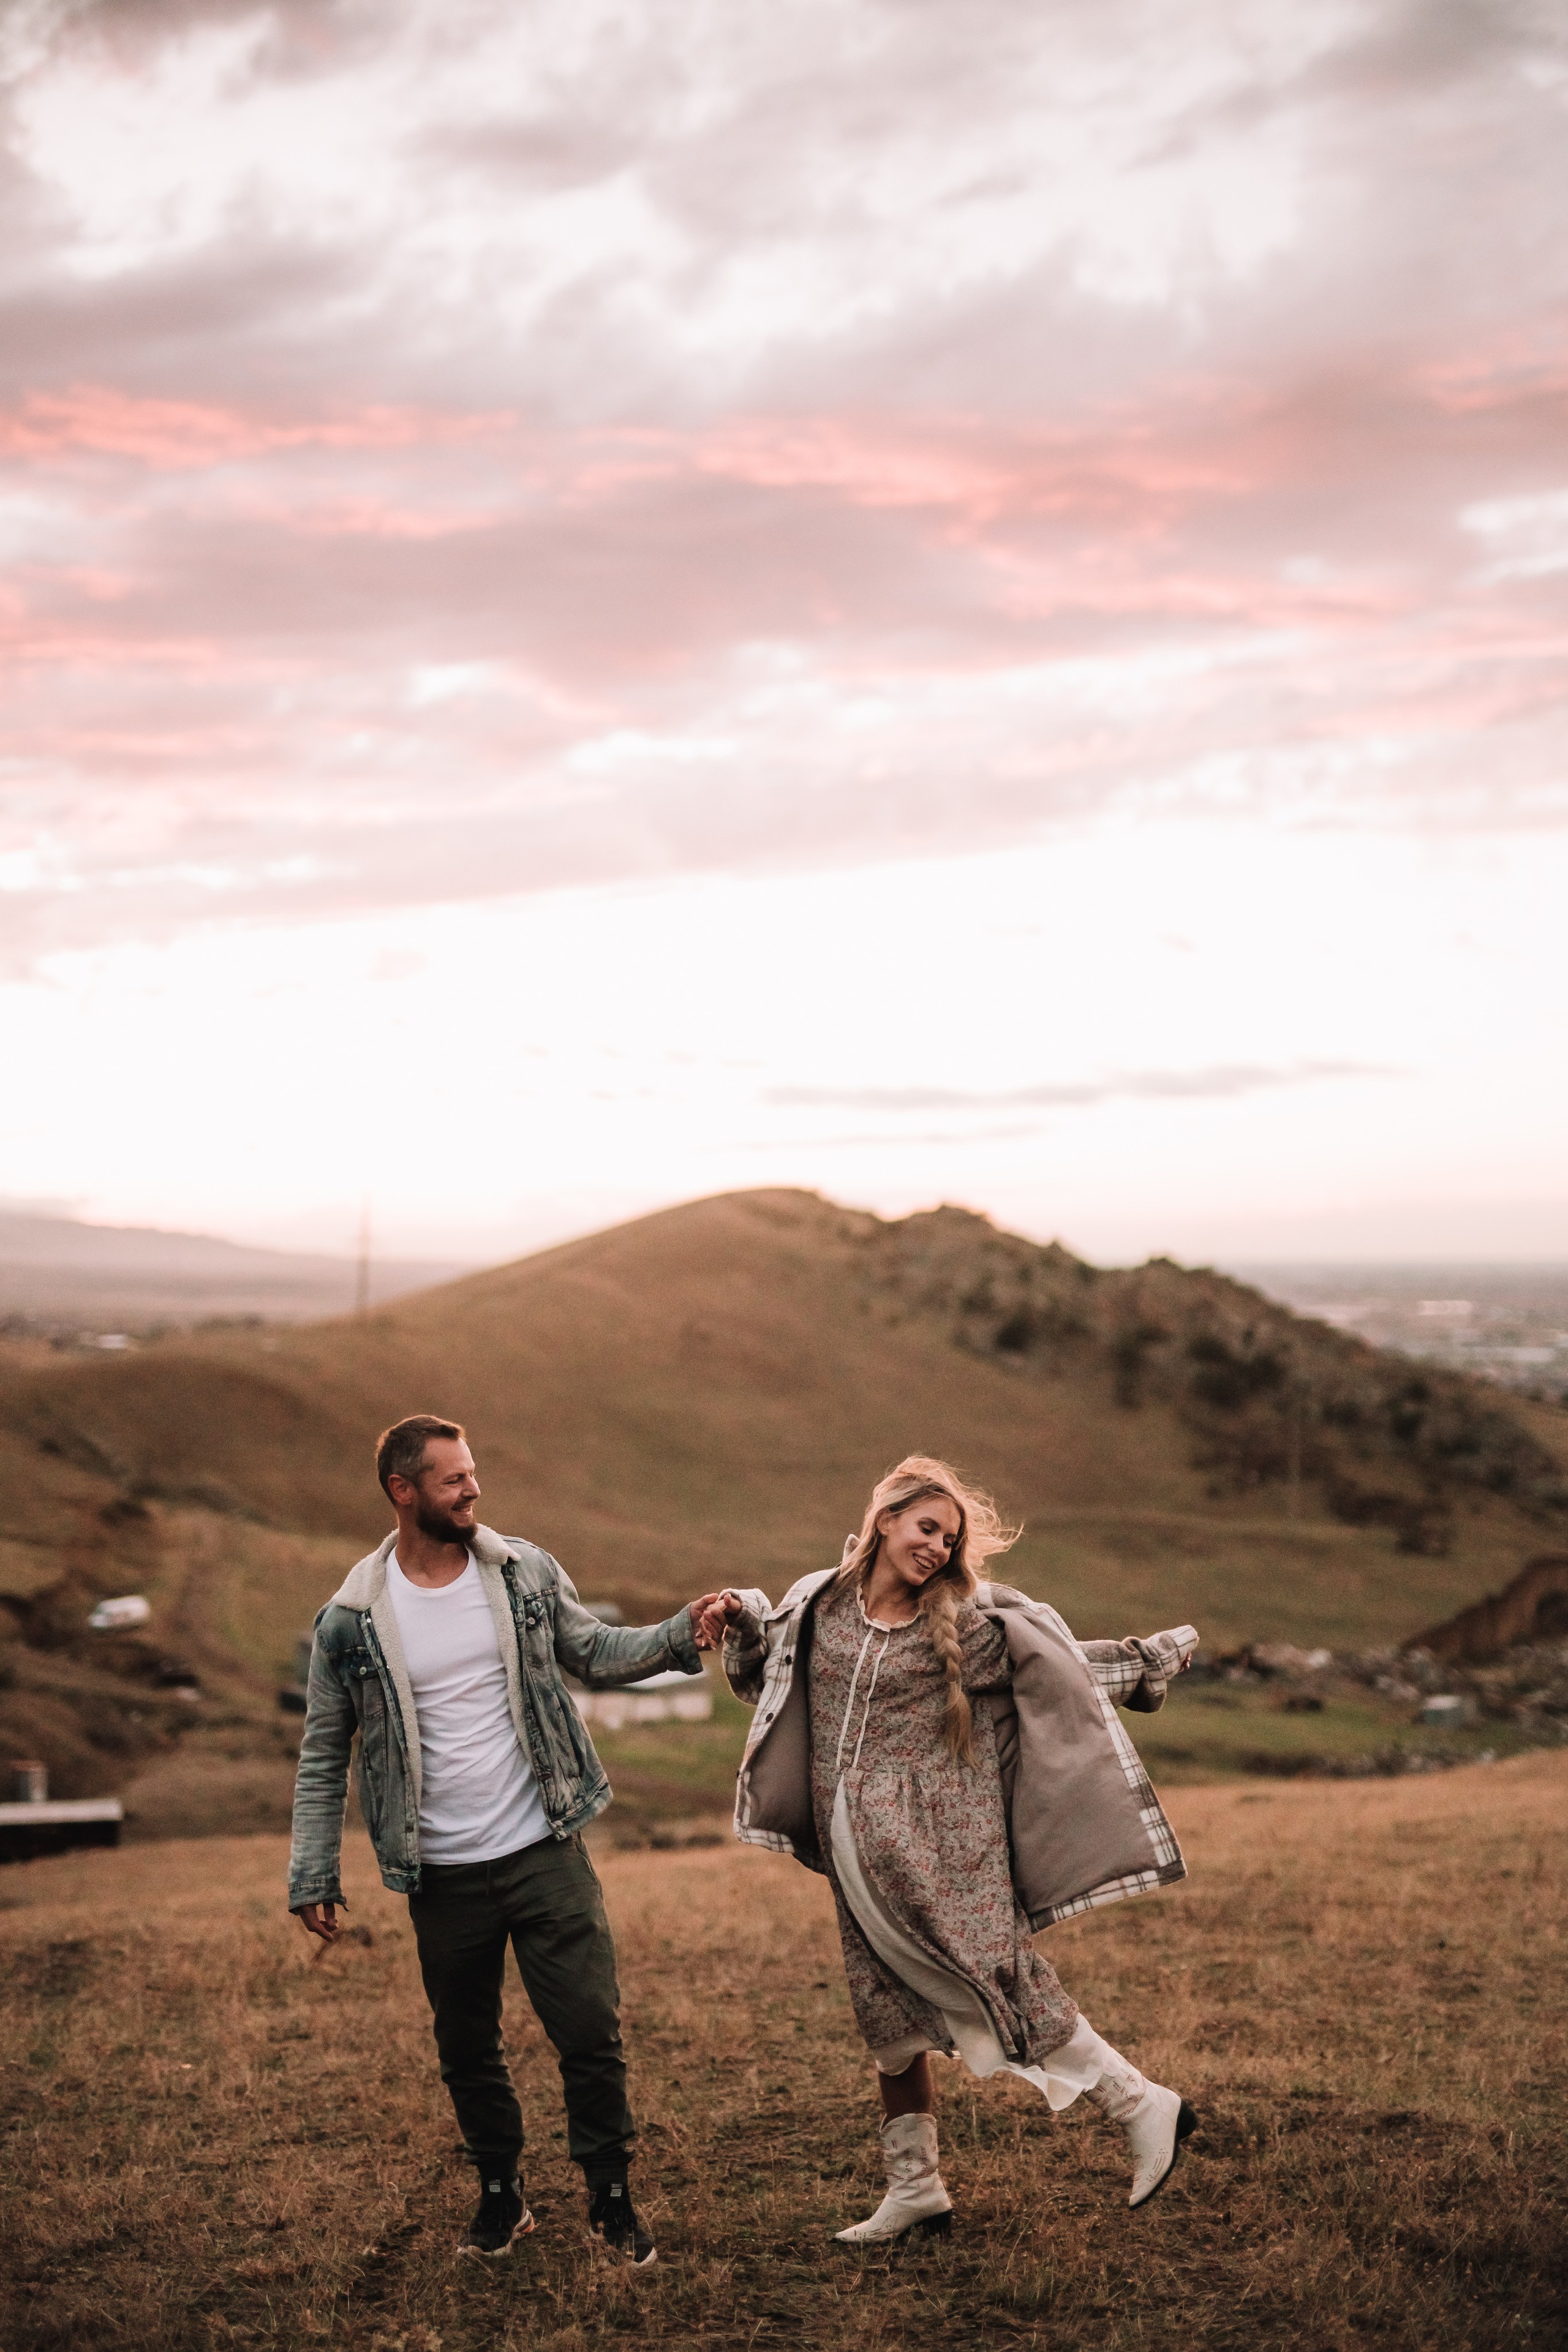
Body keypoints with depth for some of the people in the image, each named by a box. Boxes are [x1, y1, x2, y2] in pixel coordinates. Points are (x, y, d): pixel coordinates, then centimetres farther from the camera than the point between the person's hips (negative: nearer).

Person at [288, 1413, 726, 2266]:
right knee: (467, 2050, 13)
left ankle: (610, 2195, 18)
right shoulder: (352, 1619, -5)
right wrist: (313, 1878, -1)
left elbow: (593, 1653, 11)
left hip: (545, 1853, 0)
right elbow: (323, 1756, 2)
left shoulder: (525, 1572, 0)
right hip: (443, 1878, 0)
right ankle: (500, 2195, 33)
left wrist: (680, 1632, -5)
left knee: (591, 2032, 0)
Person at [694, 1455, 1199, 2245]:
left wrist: (1151, 1660, 6)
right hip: (860, 1860, 4)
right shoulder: (819, 1604, 5)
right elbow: (770, 1662, 24)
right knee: (892, 2018, 11)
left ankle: (1144, 2107, 5)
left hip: (942, 1852, -4)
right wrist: (739, 1621, 6)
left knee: (1002, 1986, -8)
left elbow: (1067, 1662, 5)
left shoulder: (968, 1621, -5)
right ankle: (914, 2188, 22)